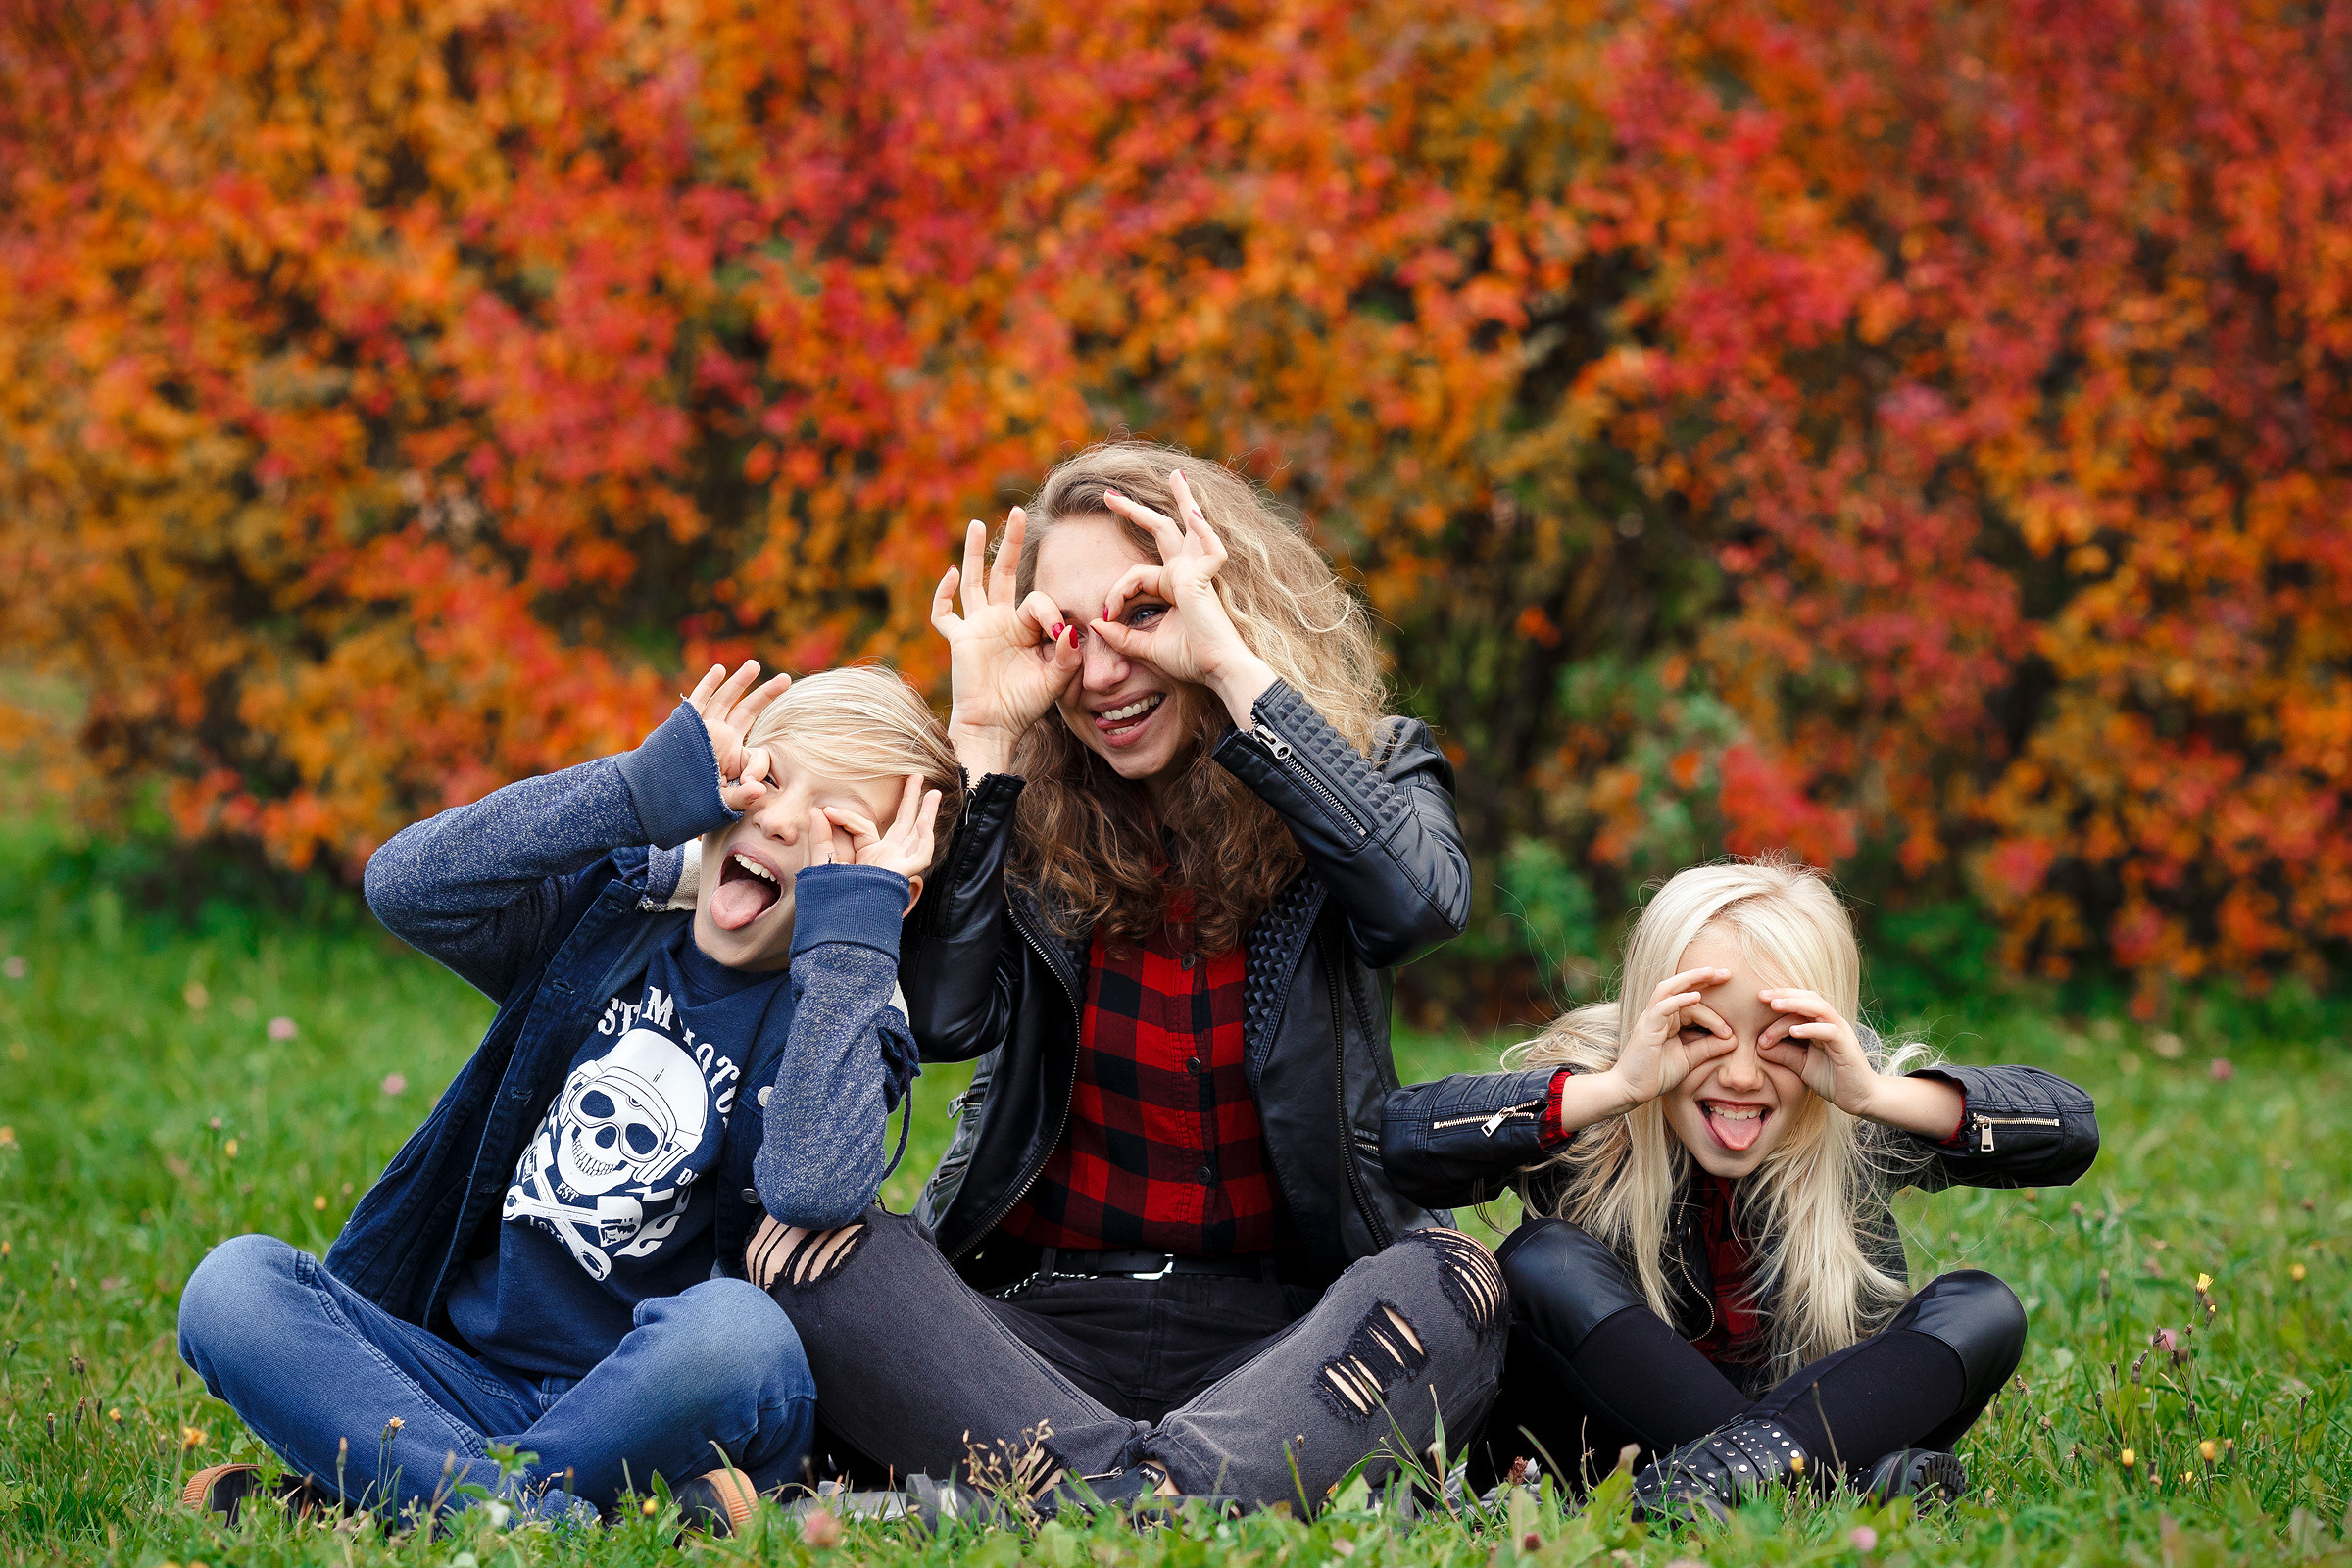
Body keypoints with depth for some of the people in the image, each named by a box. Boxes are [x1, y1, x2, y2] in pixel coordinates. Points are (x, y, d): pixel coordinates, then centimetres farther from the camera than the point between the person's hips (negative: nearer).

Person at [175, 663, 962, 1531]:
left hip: (660, 1413, -3)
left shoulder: (842, 1021, -1)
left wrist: (850, 924, -18)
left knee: (735, 1327, -37)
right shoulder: (612, 909, 9)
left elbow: (816, 1189, -25)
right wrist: (647, 786, -12)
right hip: (468, 1379, 4)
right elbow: (405, 885, -10)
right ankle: (552, 1519, -34)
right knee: (232, 1282, -19)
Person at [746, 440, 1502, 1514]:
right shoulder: (1020, 813, 6)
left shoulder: (1364, 776, 5)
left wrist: (1234, 666, -17)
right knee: (802, 1245, -24)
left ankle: (1143, 1505, -51)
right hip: (1033, 1321, 1)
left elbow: (1424, 900, -19)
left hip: (1280, 1332, -1)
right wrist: (984, 736, -9)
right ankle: (1115, 1489, -42)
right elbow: (942, 1018, -11)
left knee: (1448, 1282, -31)